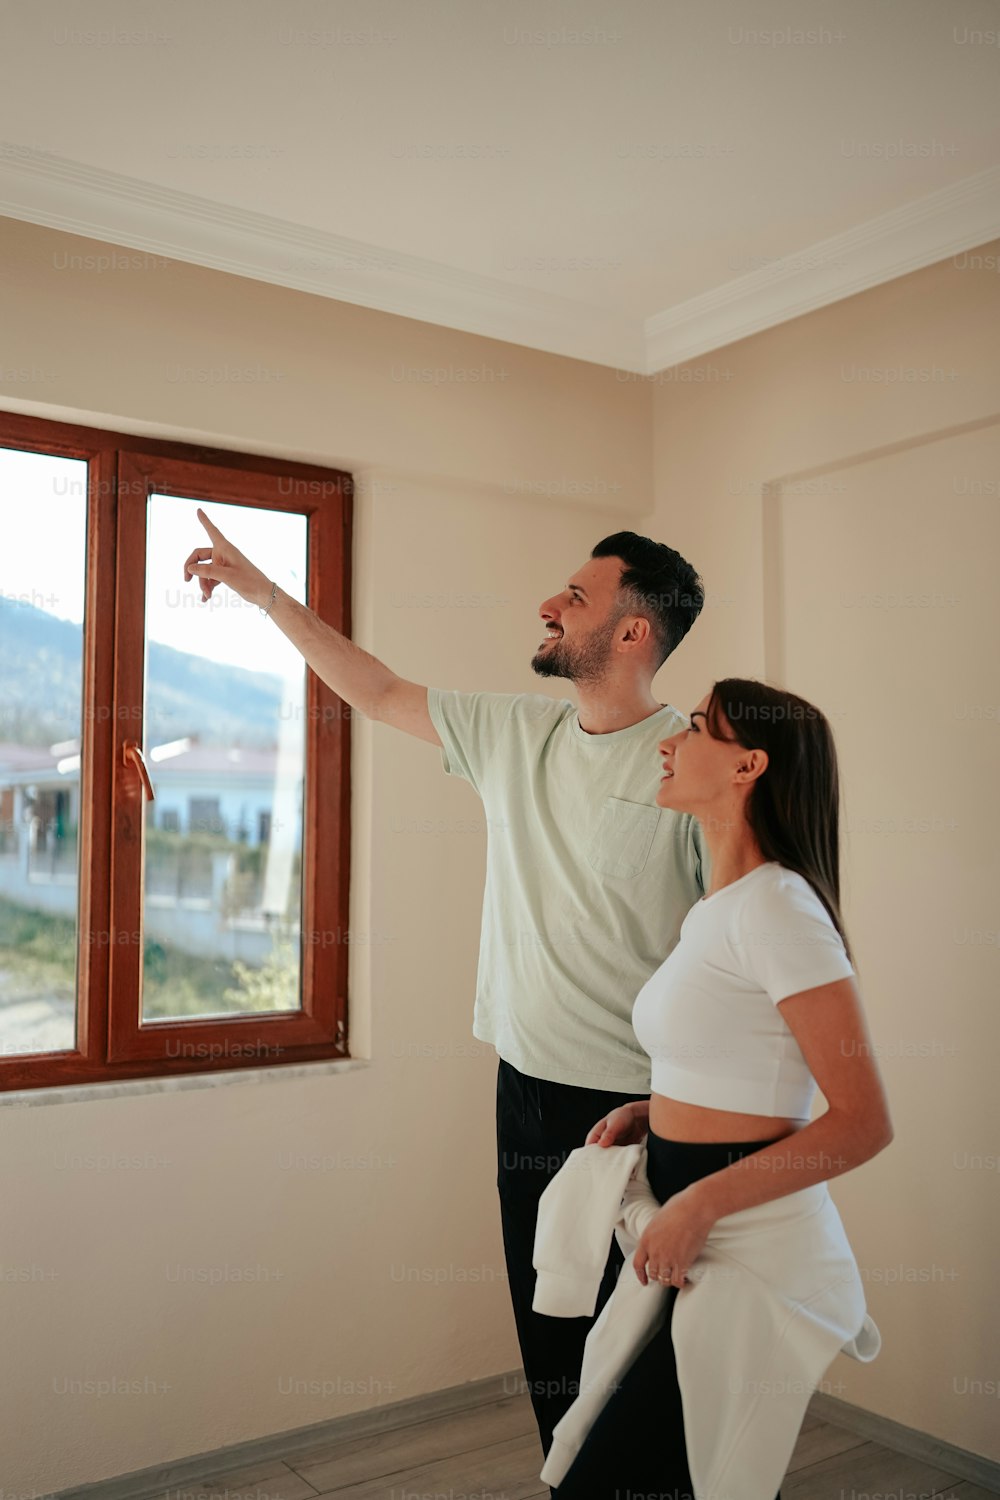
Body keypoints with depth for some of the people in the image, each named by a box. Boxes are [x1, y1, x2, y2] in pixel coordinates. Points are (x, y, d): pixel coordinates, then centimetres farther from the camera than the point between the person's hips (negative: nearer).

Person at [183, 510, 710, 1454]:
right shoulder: (513, 732, 5)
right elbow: (380, 694, 16)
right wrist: (265, 594, 20)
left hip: (639, 1109, -6)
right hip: (528, 1088, 6)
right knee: (549, 1348, 18)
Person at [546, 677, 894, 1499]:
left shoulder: (776, 906, -18)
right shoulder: (716, 908, 11)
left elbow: (865, 1121, -19)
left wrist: (699, 1203, -19)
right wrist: (650, 1114, 5)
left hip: (753, 1258, -9)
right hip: (703, 1246, 9)